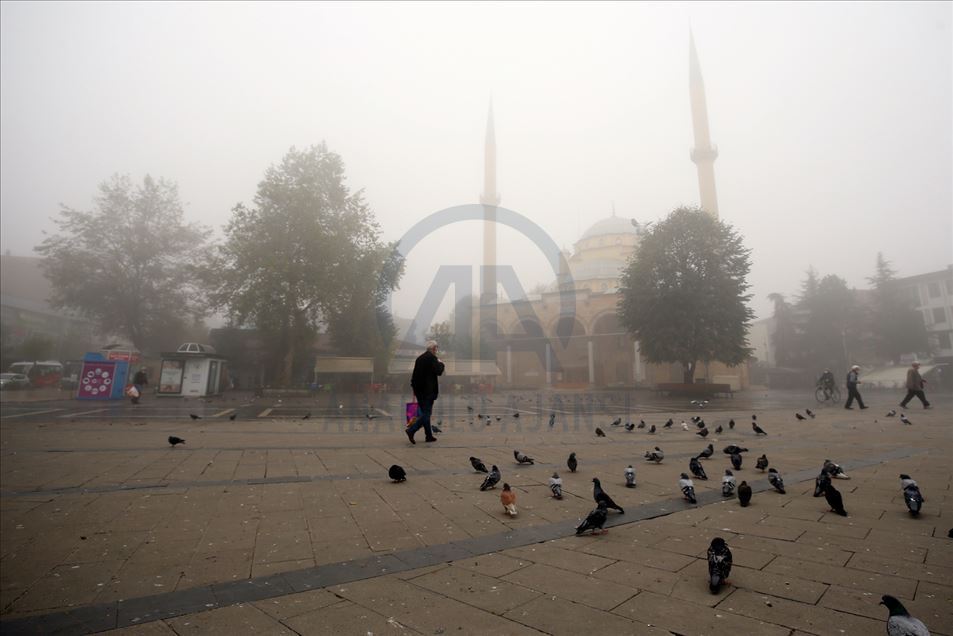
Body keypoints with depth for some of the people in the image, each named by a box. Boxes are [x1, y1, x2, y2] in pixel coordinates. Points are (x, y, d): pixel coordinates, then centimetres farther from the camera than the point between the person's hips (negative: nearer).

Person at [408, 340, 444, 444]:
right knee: (426, 413, -3)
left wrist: (414, 389, 21)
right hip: (428, 390, -8)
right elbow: (439, 371, -16)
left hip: (419, 390, 8)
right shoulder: (432, 358, -11)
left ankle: (429, 436, 19)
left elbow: (414, 375, 15)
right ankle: (411, 430, -15)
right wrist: (440, 363, 2)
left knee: (424, 413, 13)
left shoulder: (419, 358, 13)